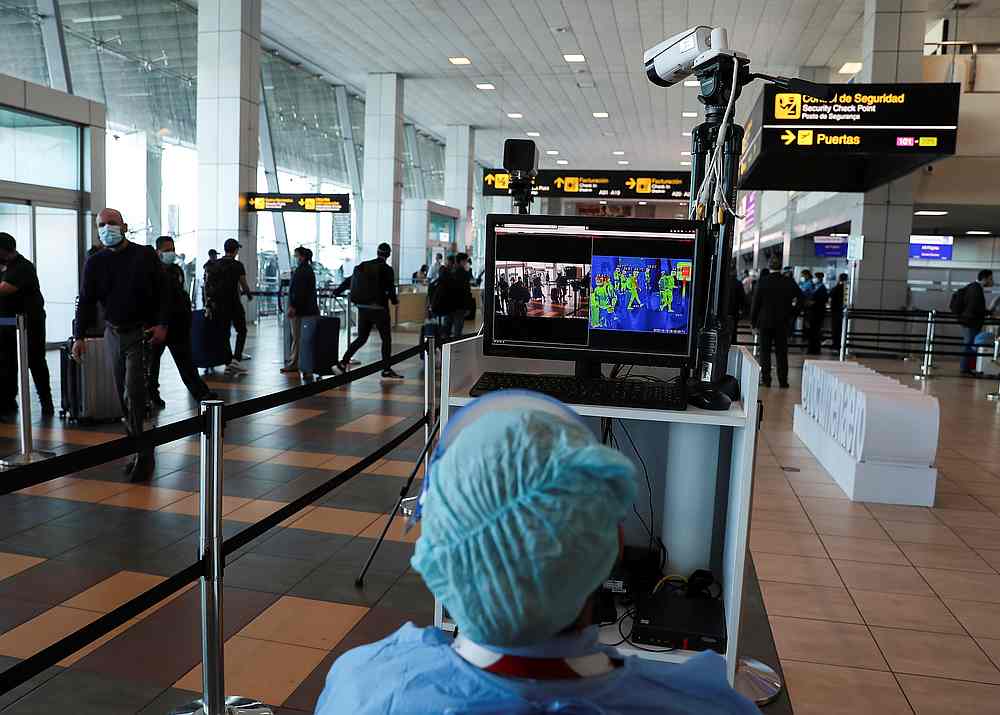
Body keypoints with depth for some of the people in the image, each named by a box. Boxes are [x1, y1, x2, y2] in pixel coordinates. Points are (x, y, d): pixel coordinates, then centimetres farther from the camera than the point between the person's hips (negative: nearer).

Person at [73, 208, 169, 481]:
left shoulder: (145, 256, -1)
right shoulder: (95, 262, 8)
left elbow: (162, 292, -2)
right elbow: (86, 301, 7)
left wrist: (162, 324, -13)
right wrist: (79, 336, -1)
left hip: (141, 333, -5)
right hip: (113, 334, 5)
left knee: (133, 395, -13)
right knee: (124, 396, 8)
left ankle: (143, 454, -6)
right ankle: (141, 452, 18)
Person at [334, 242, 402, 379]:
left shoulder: (363, 266, 6)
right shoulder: (387, 269, -9)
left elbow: (349, 280, 14)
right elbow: (390, 289, -8)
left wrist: (337, 291, 28)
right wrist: (394, 301, 13)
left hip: (363, 308, 5)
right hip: (379, 309, -5)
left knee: (361, 338, 16)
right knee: (386, 339, 5)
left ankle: (344, 362, 10)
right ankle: (386, 370, 6)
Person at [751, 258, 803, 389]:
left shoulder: (762, 281, -7)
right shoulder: (789, 282, -2)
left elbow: (756, 303, -5)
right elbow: (801, 298, 1)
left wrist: (753, 322, 1)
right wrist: (791, 313, 8)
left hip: (765, 322, -1)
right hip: (782, 323, 1)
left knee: (765, 352, 6)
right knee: (781, 353, 6)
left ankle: (766, 379, 5)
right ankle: (783, 381, 7)